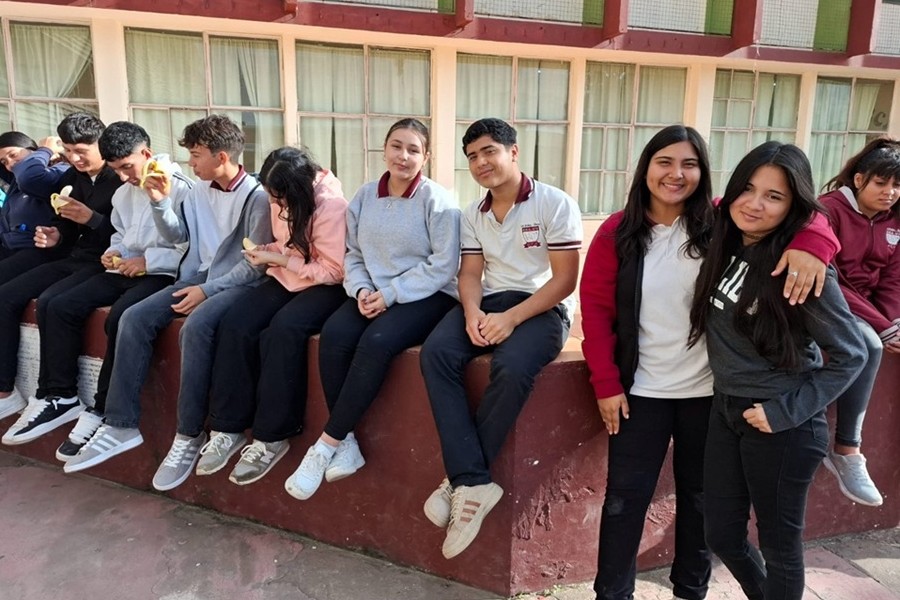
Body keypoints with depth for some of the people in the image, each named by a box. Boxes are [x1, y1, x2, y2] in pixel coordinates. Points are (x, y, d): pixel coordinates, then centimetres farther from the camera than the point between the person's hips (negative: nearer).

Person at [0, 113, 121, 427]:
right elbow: (69, 227, 22)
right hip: (73, 258, 9)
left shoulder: (121, 180, -11)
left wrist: (92, 218, -21)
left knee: (49, 302, -28)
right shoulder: (71, 178, 15)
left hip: (105, 263, -9)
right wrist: (56, 237, 2)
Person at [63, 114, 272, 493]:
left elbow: (256, 265, -15)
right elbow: (177, 236, 18)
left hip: (237, 285, -7)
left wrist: (208, 290, -17)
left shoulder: (257, 197, -11)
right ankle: (121, 425, -7)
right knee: (134, 319, -12)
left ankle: (190, 435, -20)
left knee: (195, 327, -34)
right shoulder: (200, 189, 11)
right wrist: (161, 202, 2)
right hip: (196, 278, 7)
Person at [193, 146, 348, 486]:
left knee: (281, 331, -33)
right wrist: (268, 252, -5)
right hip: (286, 278, 7)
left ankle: (271, 438, -19)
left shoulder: (331, 204, -20)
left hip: (324, 286, -7)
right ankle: (228, 429, -11)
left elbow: (334, 271, -18)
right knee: (234, 325, -18)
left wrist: (278, 259, -18)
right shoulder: (282, 197, 1)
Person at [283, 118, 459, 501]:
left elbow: (443, 266, -12)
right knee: (333, 335, -25)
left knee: (377, 342, -32)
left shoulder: (437, 201, -7)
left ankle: (326, 445, -19)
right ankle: (346, 444, -16)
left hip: (428, 297, -5)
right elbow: (352, 254, 11)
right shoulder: (364, 197, 8)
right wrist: (361, 289, -10)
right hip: (374, 294, 5)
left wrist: (390, 294, -17)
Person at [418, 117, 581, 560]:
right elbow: (470, 274, 7)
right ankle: (474, 483, -25)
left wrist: (511, 318, -21)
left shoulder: (555, 204, -5)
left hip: (543, 308, -5)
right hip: (489, 303, 5)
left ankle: (461, 480, -17)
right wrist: (472, 311, -16)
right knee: (435, 352, -25)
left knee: (512, 368, -36)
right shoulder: (473, 215, 14)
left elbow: (564, 279, -10)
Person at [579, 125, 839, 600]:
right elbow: (596, 308, -5)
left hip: (709, 389, 2)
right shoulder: (616, 232, -5)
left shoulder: (721, 223, -5)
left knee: (700, 496, 18)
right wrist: (606, 383, -9)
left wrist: (810, 244, -30)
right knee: (626, 496, 7)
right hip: (640, 389, -1)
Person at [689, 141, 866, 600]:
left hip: (782, 425, -6)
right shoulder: (724, 244, -2)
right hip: (725, 409, 6)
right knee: (721, 535, 19)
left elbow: (849, 355, -13)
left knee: (779, 545, 14)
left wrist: (786, 411, -17)